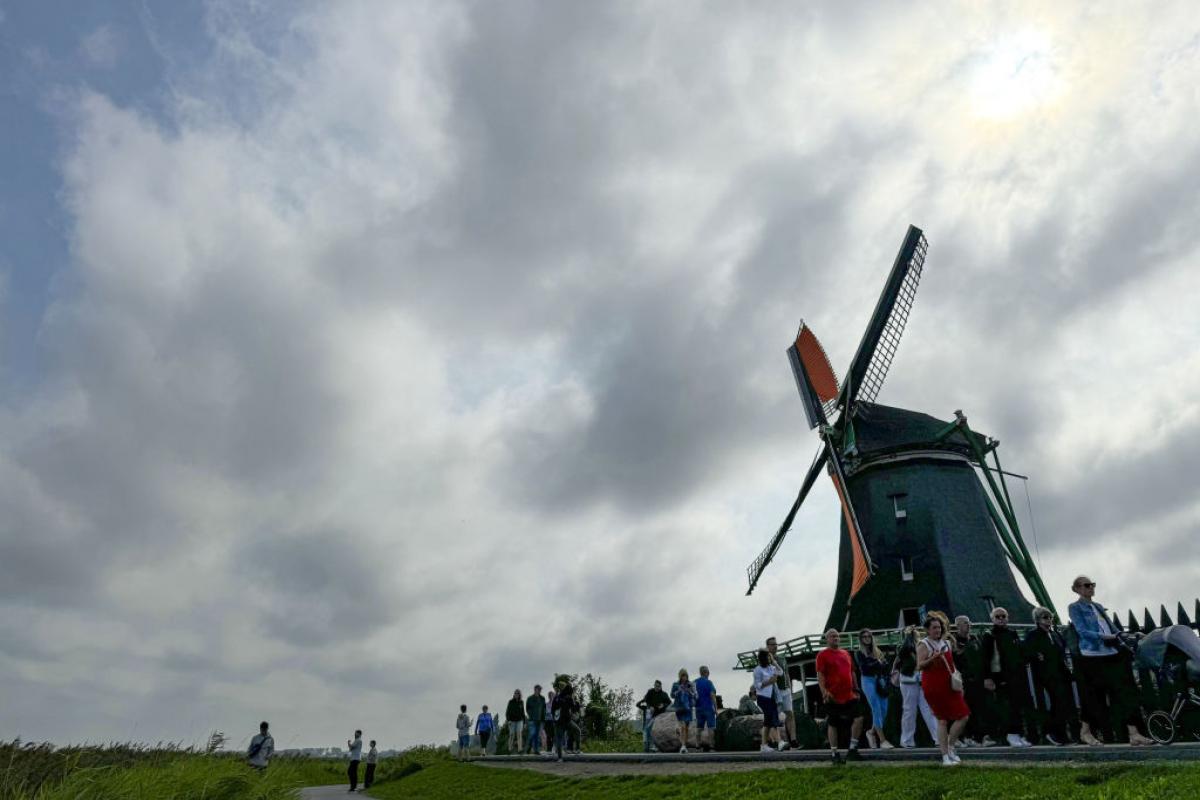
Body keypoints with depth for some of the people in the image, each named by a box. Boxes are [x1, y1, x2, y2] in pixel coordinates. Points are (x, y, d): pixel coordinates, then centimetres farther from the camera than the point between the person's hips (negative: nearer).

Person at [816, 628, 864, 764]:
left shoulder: (846, 654, 15)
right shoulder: (823, 655, -4)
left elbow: (852, 673, 22)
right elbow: (820, 675, -10)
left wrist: (856, 690, 17)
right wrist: (824, 691, -20)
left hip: (849, 696, 6)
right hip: (833, 697, -5)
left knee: (858, 718, -5)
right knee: (833, 725, 2)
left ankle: (852, 749, 8)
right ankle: (835, 754, 12)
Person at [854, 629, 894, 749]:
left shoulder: (878, 651, 16)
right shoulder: (859, 653, 4)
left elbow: (886, 665, 9)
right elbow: (863, 667, -10)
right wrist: (877, 663, -8)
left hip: (880, 681, 5)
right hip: (868, 681, -4)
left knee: (884, 710, 2)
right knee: (877, 710, -10)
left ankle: (872, 732, 24)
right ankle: (882, 740, -8)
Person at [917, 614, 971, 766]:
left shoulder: (946, 643, 13)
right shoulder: (923, 645, -7)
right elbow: (919, 666, -14)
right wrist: (933, 657, -29)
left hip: (949, 685, 6)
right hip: (933, 687, -6)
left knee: (963, 716, -1)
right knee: (942, 720, -4)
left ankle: (950, 746, 15)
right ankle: (945, 756, 4)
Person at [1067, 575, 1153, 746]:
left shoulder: (1098, 606, 19)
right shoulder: (1075, 608, -2)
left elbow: (1110, 628, 17)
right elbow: (1082, 631, -12)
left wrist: (1123, 644, 3)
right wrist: (1103, 637, -24)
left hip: (1111, 654, 7)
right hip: (1091, 656, -6)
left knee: (1125, 692, -2)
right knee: (1094, 696, 0)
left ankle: (1133, 733, 1)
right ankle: (1085, 731, 16)